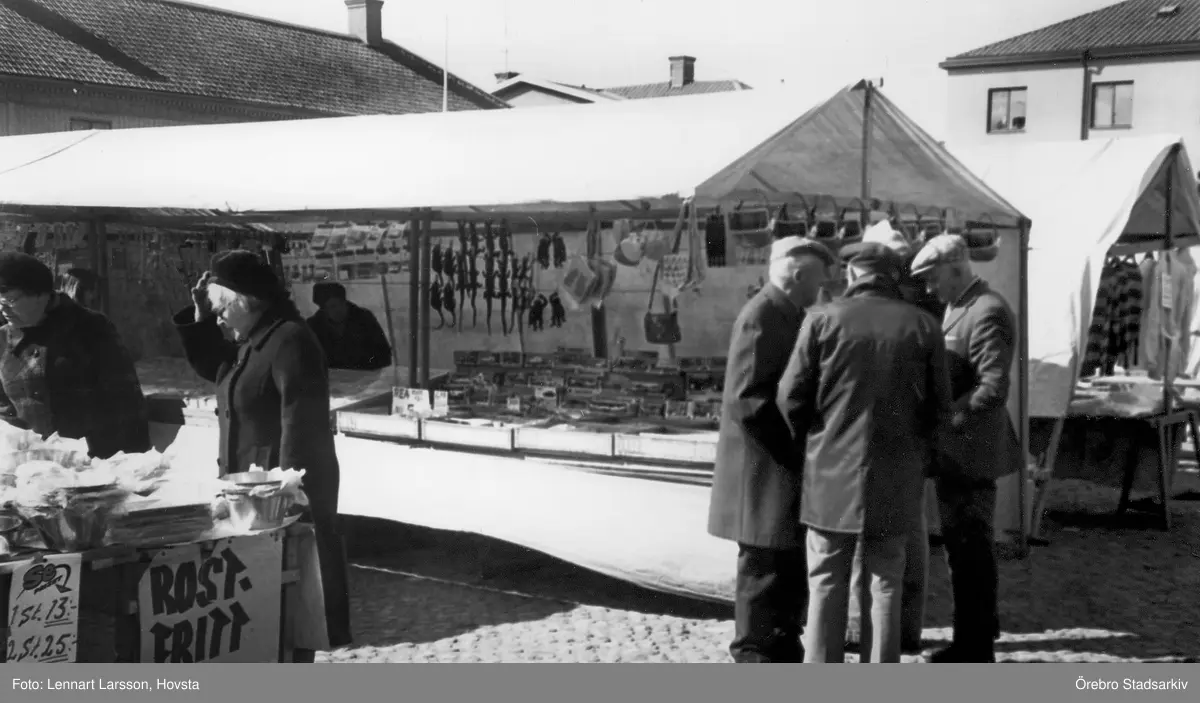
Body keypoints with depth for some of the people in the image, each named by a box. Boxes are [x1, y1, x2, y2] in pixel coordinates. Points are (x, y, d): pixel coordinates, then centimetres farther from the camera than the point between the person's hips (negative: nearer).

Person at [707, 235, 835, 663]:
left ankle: (782, 653, 29)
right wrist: (797, 440, -19)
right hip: (767, 471, -10)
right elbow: (745, 399, -23)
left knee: (791, 571, 17)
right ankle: (755, 657, 10)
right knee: (765, 571, -1)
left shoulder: (790, 316, 14)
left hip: (789, 470, 10)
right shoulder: (761, 317, -17)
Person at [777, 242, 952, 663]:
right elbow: (939, 405, 3)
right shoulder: (923, 326, 1)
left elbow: (791, 396, -4)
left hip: (832, 471, -1)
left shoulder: (823, 320, -5)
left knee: (827, 581, 8)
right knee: (885, 581, 10)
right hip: (897, 477, 1)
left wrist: (807, 446, 13)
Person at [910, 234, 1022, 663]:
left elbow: (994, 388, -25)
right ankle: (973, 639, 29)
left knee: (972, 551, -1)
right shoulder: (956, 309, 14)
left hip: (969, 453, -10)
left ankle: (976, 648, 9)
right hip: (953, 452, 10)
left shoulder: (987, 313, -17)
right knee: (962, 547, 17)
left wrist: (946, 419, -22)